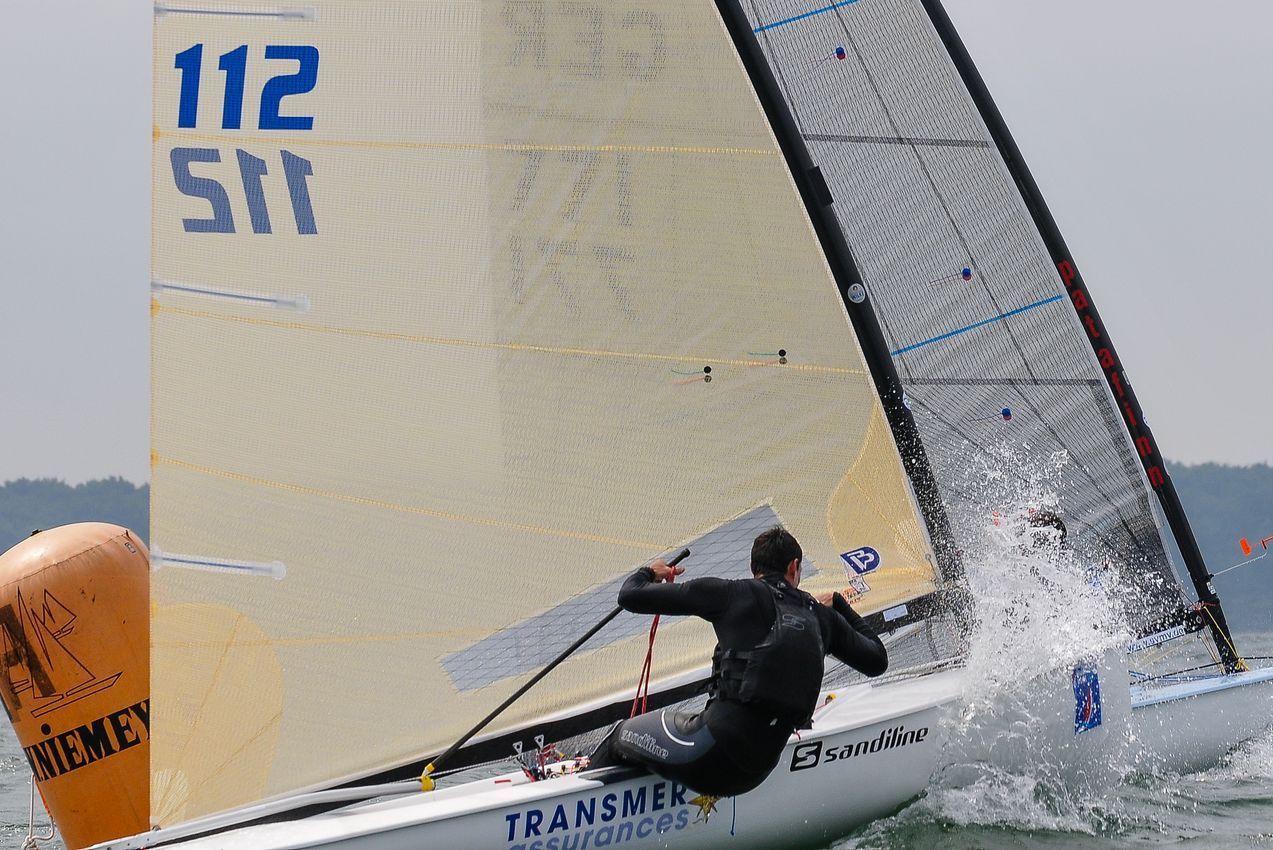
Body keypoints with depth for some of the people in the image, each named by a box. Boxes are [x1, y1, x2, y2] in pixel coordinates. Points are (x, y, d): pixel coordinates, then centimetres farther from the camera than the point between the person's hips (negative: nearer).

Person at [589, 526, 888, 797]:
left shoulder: (732, 593, 1)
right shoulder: (821, 616, 12)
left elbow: (630, 596, 2)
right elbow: (877, 660, 28)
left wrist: (649, 573, 27)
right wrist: (840, 605, 42)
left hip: (714, 752, -5)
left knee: (621, 736, 21)